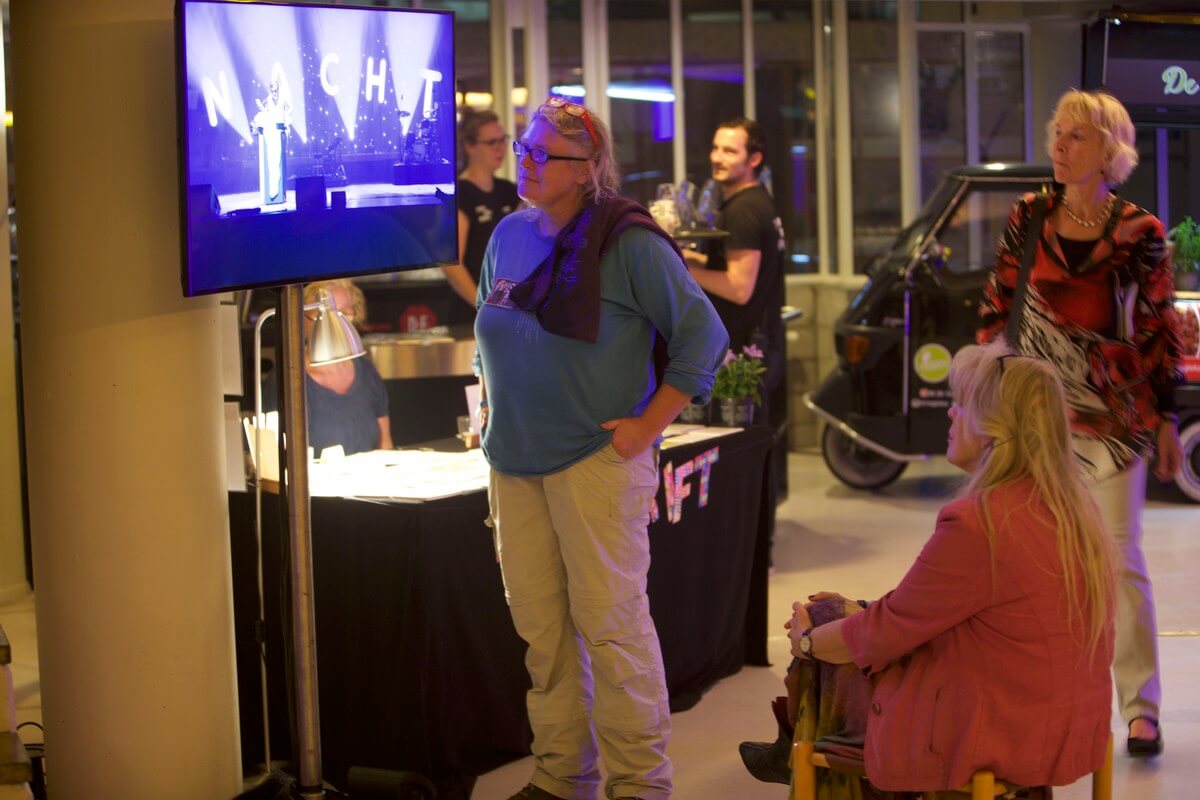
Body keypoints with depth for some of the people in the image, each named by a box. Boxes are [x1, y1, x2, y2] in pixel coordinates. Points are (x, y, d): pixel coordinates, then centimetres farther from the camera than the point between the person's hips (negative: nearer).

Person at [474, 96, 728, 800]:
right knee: (539, 622, 10)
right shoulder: (510, 235, 11)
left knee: (610, 620, -6)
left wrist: (649, 425, -11)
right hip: (515, 464, 6)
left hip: (597, 461, -6)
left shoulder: (627, 241, -9)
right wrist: (491, 407, 17)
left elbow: (703, 333, -9)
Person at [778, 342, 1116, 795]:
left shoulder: (977, 525, -26)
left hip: (997, 742, -9)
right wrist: (866, 613, 17)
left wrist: (808, 641, 5)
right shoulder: (1071, 506, 3)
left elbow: (889, 630, -13)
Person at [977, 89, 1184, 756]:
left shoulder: (1139, 232, -4)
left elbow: (1162, 330, 0)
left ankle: (1141, 707, 5)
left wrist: (1168, 419, -1)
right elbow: (997, 308, 11)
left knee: (1121, 559, -2)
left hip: (1112, 412, -3)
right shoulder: (1028, 218, 4)